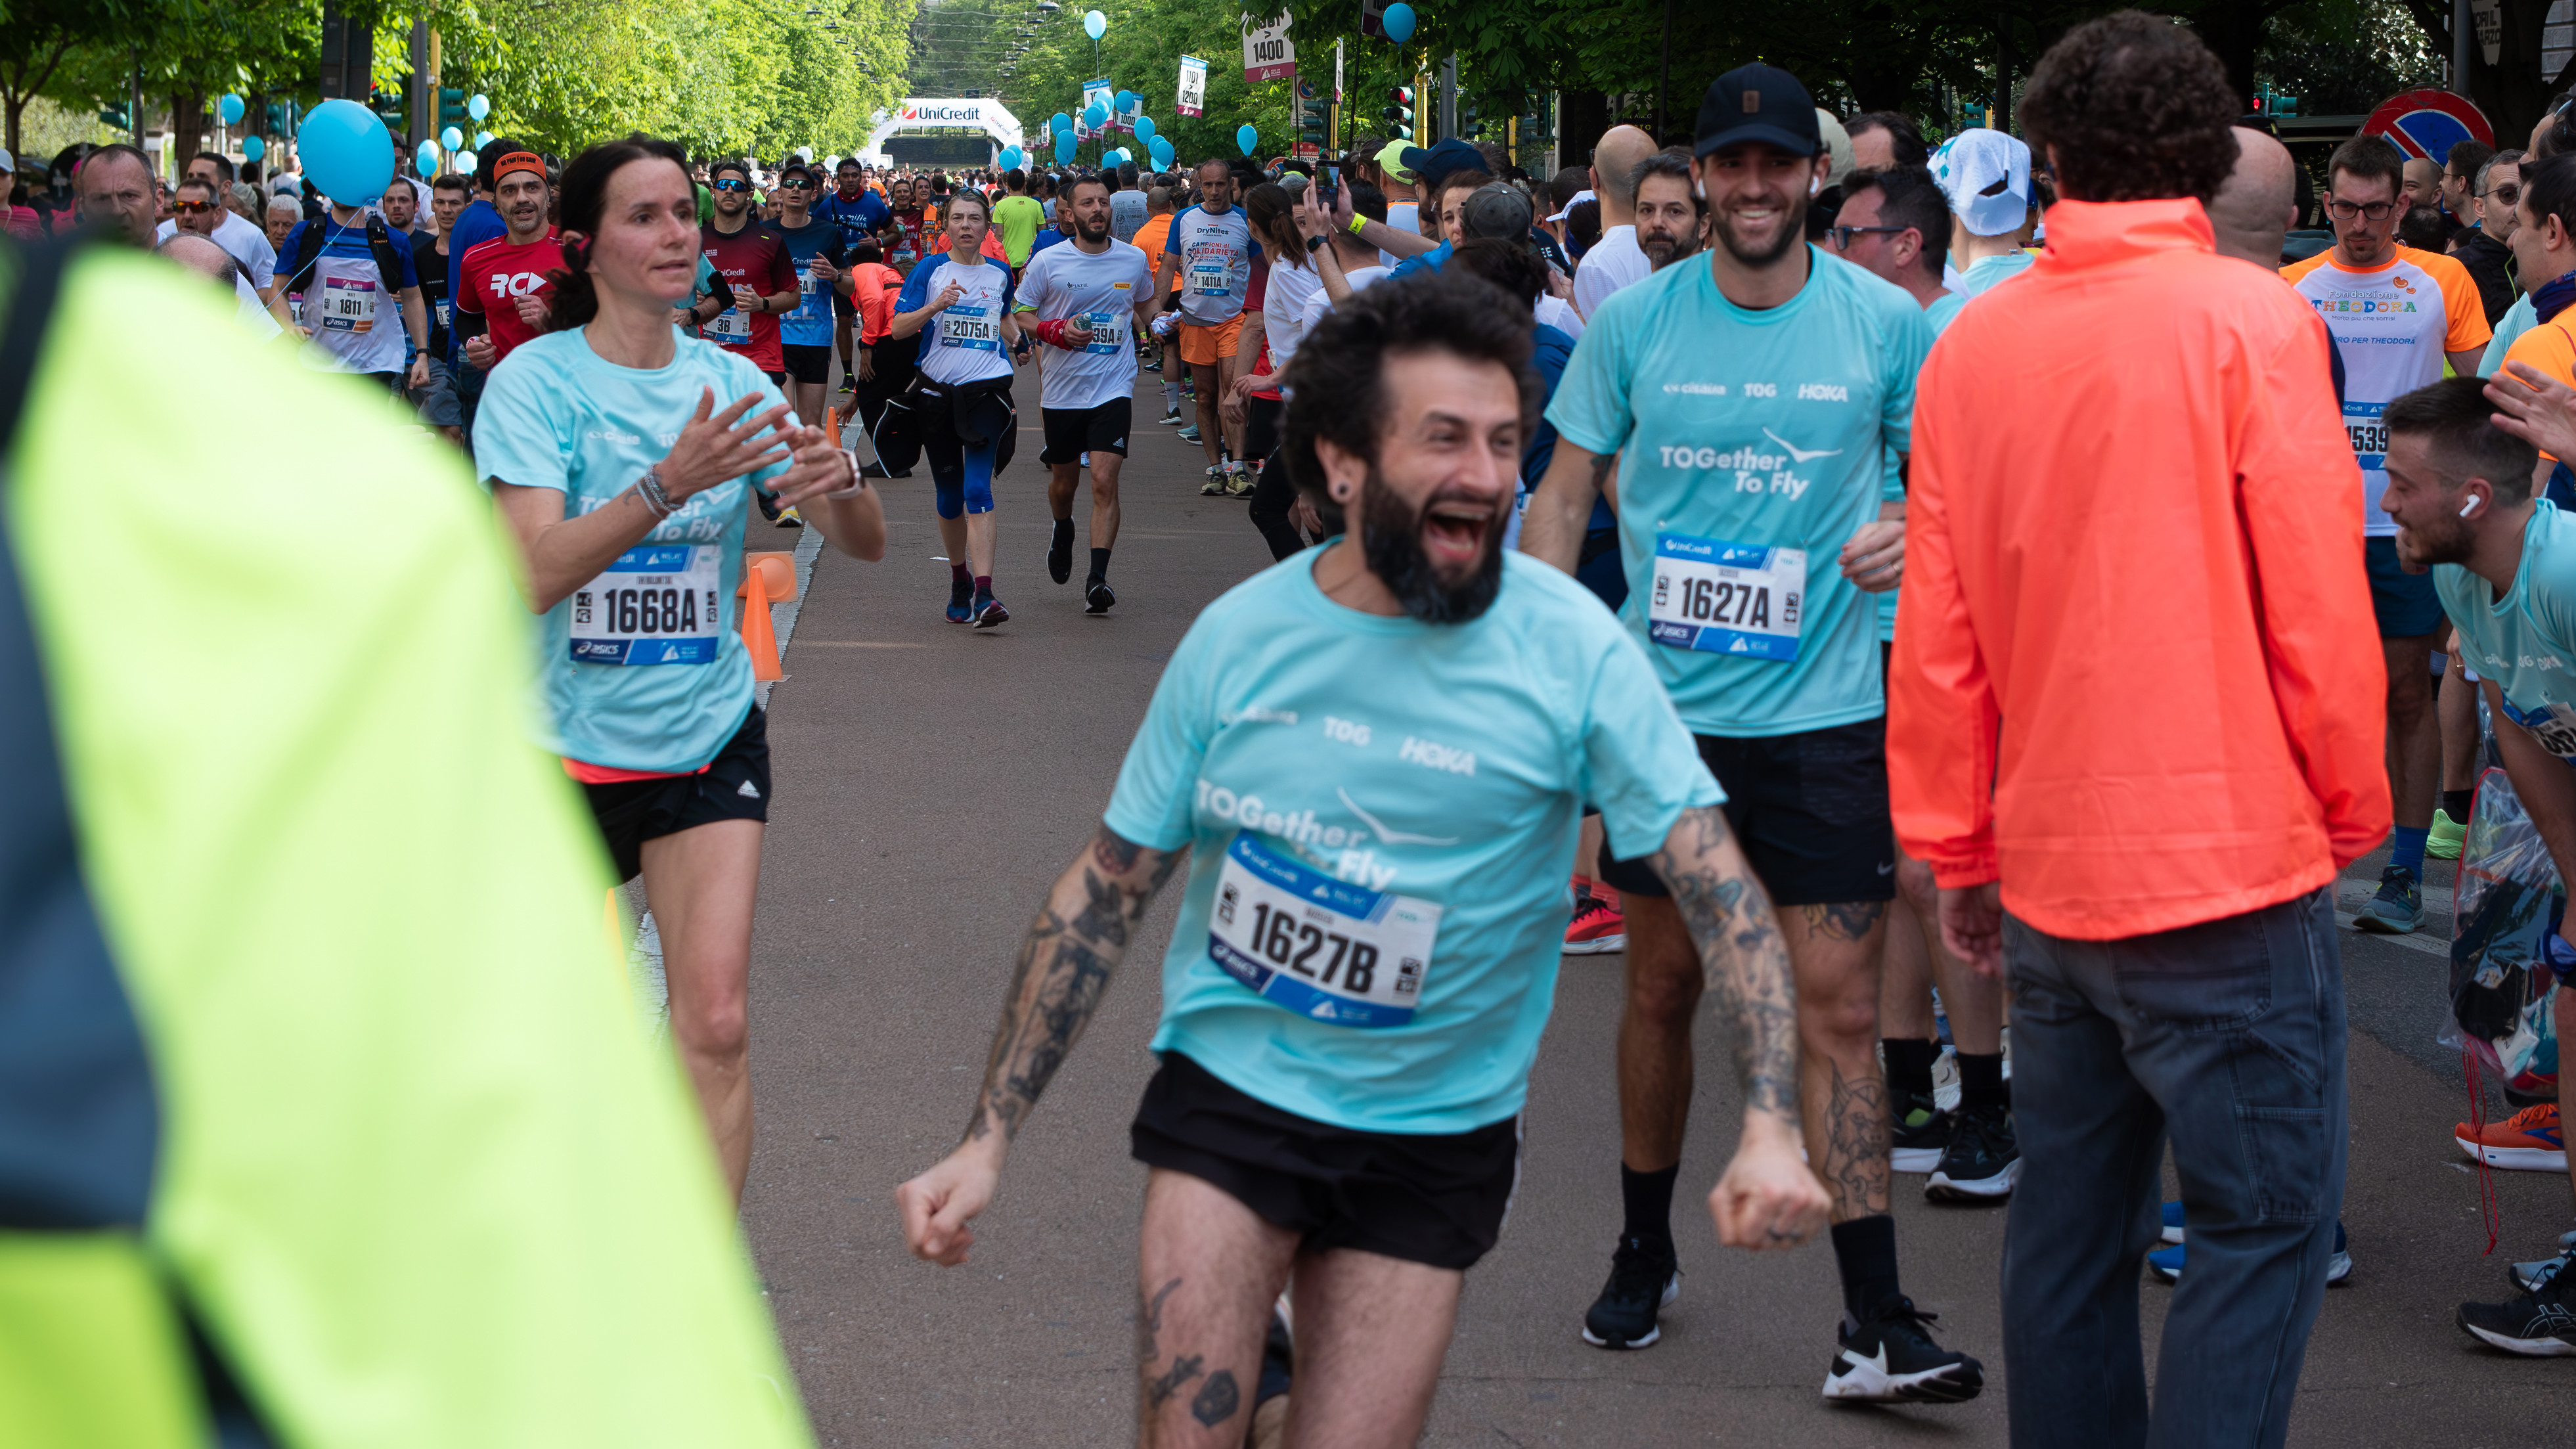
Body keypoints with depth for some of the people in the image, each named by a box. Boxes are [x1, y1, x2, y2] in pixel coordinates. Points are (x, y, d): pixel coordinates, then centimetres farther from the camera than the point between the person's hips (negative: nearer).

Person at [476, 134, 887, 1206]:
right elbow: (535, 573, -22)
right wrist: (668, 483, -35)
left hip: (706, 736, 2)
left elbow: (865, 545, 0)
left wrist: (840, 481, -24)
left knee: (715, 1019, -11)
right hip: (567, 741, -2)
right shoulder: (536, 380, -10)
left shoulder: (730, 382, 1)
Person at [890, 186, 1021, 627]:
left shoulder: (1000, 274, 9)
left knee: (978, 490, -15)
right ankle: (959, 577, 32)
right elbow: (898, 329, -5)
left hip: (987, 389, -1)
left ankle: (983, 594, -23)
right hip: (937, 391, 1)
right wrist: (937, 305, -19)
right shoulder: (930, 272, 1)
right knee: (948, 493, 10)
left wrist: (1017, 336, 7)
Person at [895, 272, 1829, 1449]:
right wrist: (988, 1138, -1)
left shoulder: (1568, 647, -11)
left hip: (1436, 1138, 0)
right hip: (1229, 1089, 1)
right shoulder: (1238, 635, -5)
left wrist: (1770, 1127, -28)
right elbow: (1104, 895, 2)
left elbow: (1720, 888, -14)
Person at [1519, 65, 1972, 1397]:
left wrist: (1918, 529, -15)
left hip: (1823, 714, -2)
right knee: (1661, 987, 14)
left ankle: (1874, 1328, -3)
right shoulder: (1633, 321, 0)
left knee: (1838, 1009, -5)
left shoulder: (1883, 322, -3)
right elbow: (1564, 498, 6)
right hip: (1662, 703, 2)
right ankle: (1644, 1254, 33)